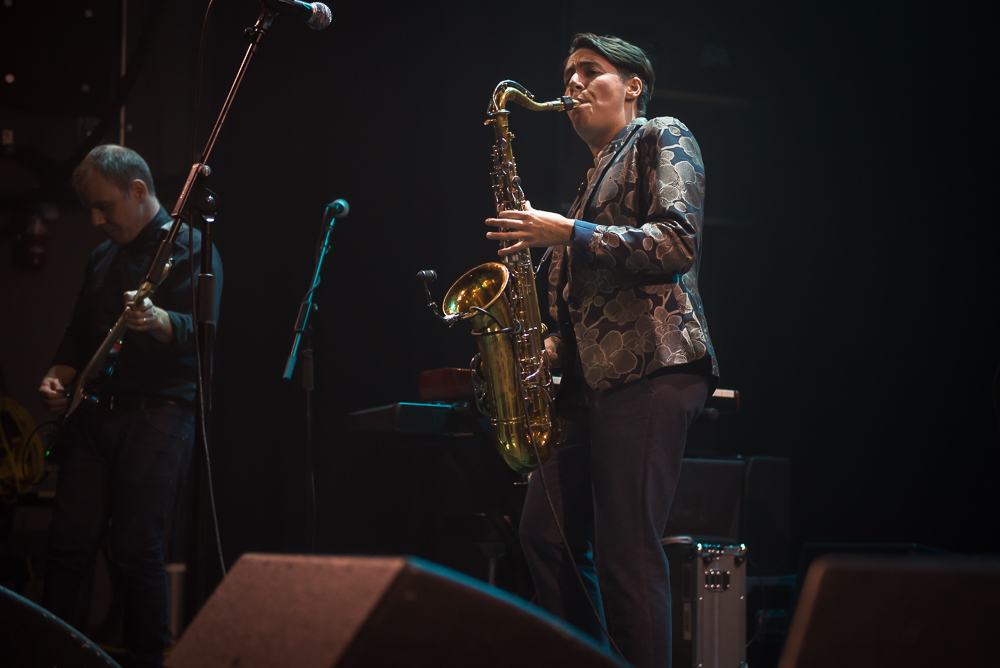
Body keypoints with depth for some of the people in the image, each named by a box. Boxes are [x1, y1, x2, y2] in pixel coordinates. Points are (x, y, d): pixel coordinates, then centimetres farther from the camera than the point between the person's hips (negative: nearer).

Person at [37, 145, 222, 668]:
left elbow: (202, 330, -17)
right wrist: (59, 377, 10)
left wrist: (157, 322, -37)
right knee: (69, 542, 2)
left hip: (157, 414, -7)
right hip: (94, 411, 7)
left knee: (137, 550, -9)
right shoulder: (103, 258, 21)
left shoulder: (189, 247, -3)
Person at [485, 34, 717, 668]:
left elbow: (679, 242, -12)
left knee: (628, 551, -13)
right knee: (546, 534, 4)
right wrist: (558, 342, 11)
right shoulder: (597, 174, 29)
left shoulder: (662, 139, 4)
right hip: (593, 374, 9)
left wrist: (568, 232, -13)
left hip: (651, 367, -9)